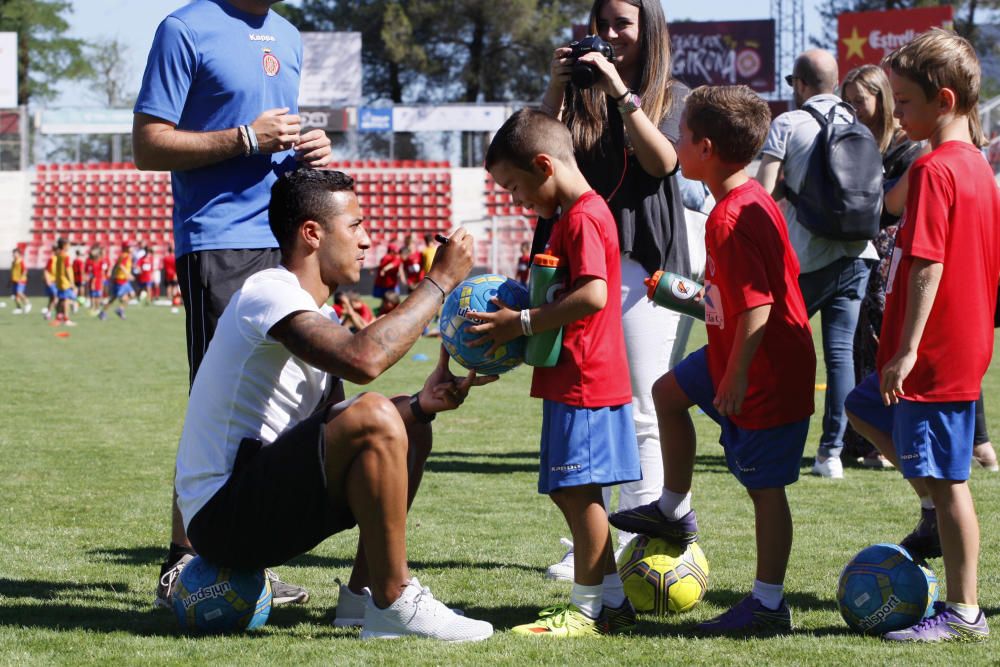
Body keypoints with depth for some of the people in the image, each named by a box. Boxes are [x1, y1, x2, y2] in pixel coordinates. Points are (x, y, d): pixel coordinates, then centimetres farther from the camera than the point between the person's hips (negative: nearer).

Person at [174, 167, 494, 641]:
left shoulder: (316, 314, 16)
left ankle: (365, 592, 12)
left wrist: (420, 404, -7)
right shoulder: (269, 292, -16)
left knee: (411, 433, 18)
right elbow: (362, 359, -33)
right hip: (221, 514, -11)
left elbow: (333, 423, 10)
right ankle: (393, 602, -18)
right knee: (375, 420, -28)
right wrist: (439, 282, -22)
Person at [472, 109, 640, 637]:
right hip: (571, 379, 11)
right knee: (568, 491, 14)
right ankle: (612, 602, 19)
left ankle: (587, 609, 2)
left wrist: (523, 323, -22)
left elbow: (593, 296, -27)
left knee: (578, 491, -5)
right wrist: (518, 323, 13)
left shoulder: (582, 218, -15)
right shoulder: (576, 214, 18)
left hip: (583, 381, -11)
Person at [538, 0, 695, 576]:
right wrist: (556, 87, -4)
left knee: (643, 415, -7)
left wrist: (620, 91, -12)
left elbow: (662, 161, -9)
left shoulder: (673, 96, 9)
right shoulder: (580, 93, 14)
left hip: (646, 266, -3)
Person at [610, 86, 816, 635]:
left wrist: (735, 376, -24)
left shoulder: (731, 219, -26)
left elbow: (757, 305, -30)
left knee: (764, 485, -1)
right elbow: (783, 271, 15)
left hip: (766, 373, -10)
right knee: (668, 392, 23)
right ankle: (675, 512, 33)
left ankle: (768, 605, 8)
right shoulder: (753, 199, 5)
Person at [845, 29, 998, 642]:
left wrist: (908, 348, -22)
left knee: (945, 476, -3)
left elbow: (927, 266, -24)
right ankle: (936, 515, 23)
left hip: (936, 354, -10)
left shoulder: (934, 170, -19)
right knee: (864, 408, 26)